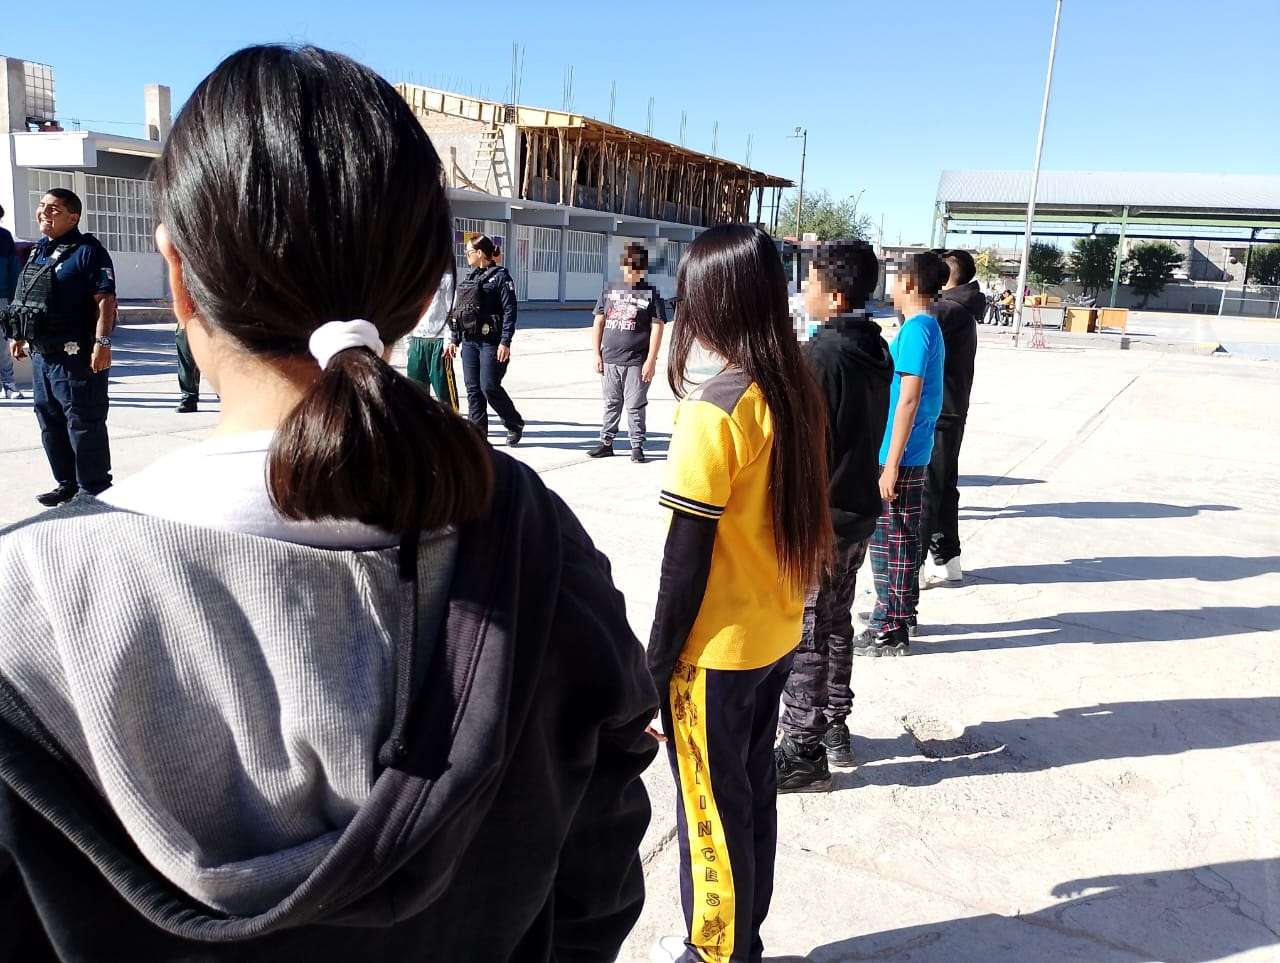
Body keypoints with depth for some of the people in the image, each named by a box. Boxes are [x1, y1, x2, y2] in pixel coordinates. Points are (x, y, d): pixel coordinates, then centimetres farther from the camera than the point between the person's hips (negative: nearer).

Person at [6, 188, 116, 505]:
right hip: (40, 353, 9)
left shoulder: (87, 251, -11)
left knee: (83, 423, -3)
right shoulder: (38, 251, 16)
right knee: (49, 420, 15)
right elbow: (26, 300, 24)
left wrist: (102, 342, -26)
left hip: (75, 355, -9)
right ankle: (67, 483, 27)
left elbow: (105, 300, -18)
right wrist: (20, 337, 23)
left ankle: (95, 488, 6)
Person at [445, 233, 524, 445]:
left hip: (491, 342, -7)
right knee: (473, 389, 5)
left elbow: (509, 311, -11)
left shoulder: (500, 276, -5)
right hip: (469, 341, 7)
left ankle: (515, 425, 13)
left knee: (489, 387, -9)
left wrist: (505, 342, -18)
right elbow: (458, 311, 20)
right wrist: (454, 339, 16)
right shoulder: (469, 277, 16)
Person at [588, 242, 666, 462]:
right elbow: (598, 323, 12)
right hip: (609, 360, 4)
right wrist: (597, 354, 5)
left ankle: (637, 446, 11)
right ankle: (606, 443, 22)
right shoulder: (609, 291, 10)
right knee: (611, 404, 12)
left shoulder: (651, 294, 0)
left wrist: (651, 361, -11)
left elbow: (657, 328, -4)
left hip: (637, 362, -4)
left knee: (635, 406, 1)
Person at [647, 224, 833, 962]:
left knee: (712, 810, 11)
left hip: (717, 650, -8)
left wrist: (657, 662, -9)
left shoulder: (712, 410, -22)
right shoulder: (797, 392, 0)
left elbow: (686, 558, -19)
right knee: (754, 793, 21)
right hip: (777, 635, 8)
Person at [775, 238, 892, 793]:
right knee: (835, 623, 20)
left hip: (818, 514, -9)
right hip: (860, 507, 9)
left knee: (801, 636, 1)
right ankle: (835, 730, 34)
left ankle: (803, 754, 11)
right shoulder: (876, 350, 7)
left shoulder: (820, 356, -20)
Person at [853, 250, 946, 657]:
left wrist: (891, 464, -21)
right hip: (914, 454, 9)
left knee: (888, 541, -1)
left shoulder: (916, 329, -16)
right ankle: (902, 615, 30)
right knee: (901, 538, 18)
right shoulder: (930, 327, 13)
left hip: (899, 455, -9)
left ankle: (889, 631, 8)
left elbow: (908, 399, -21)